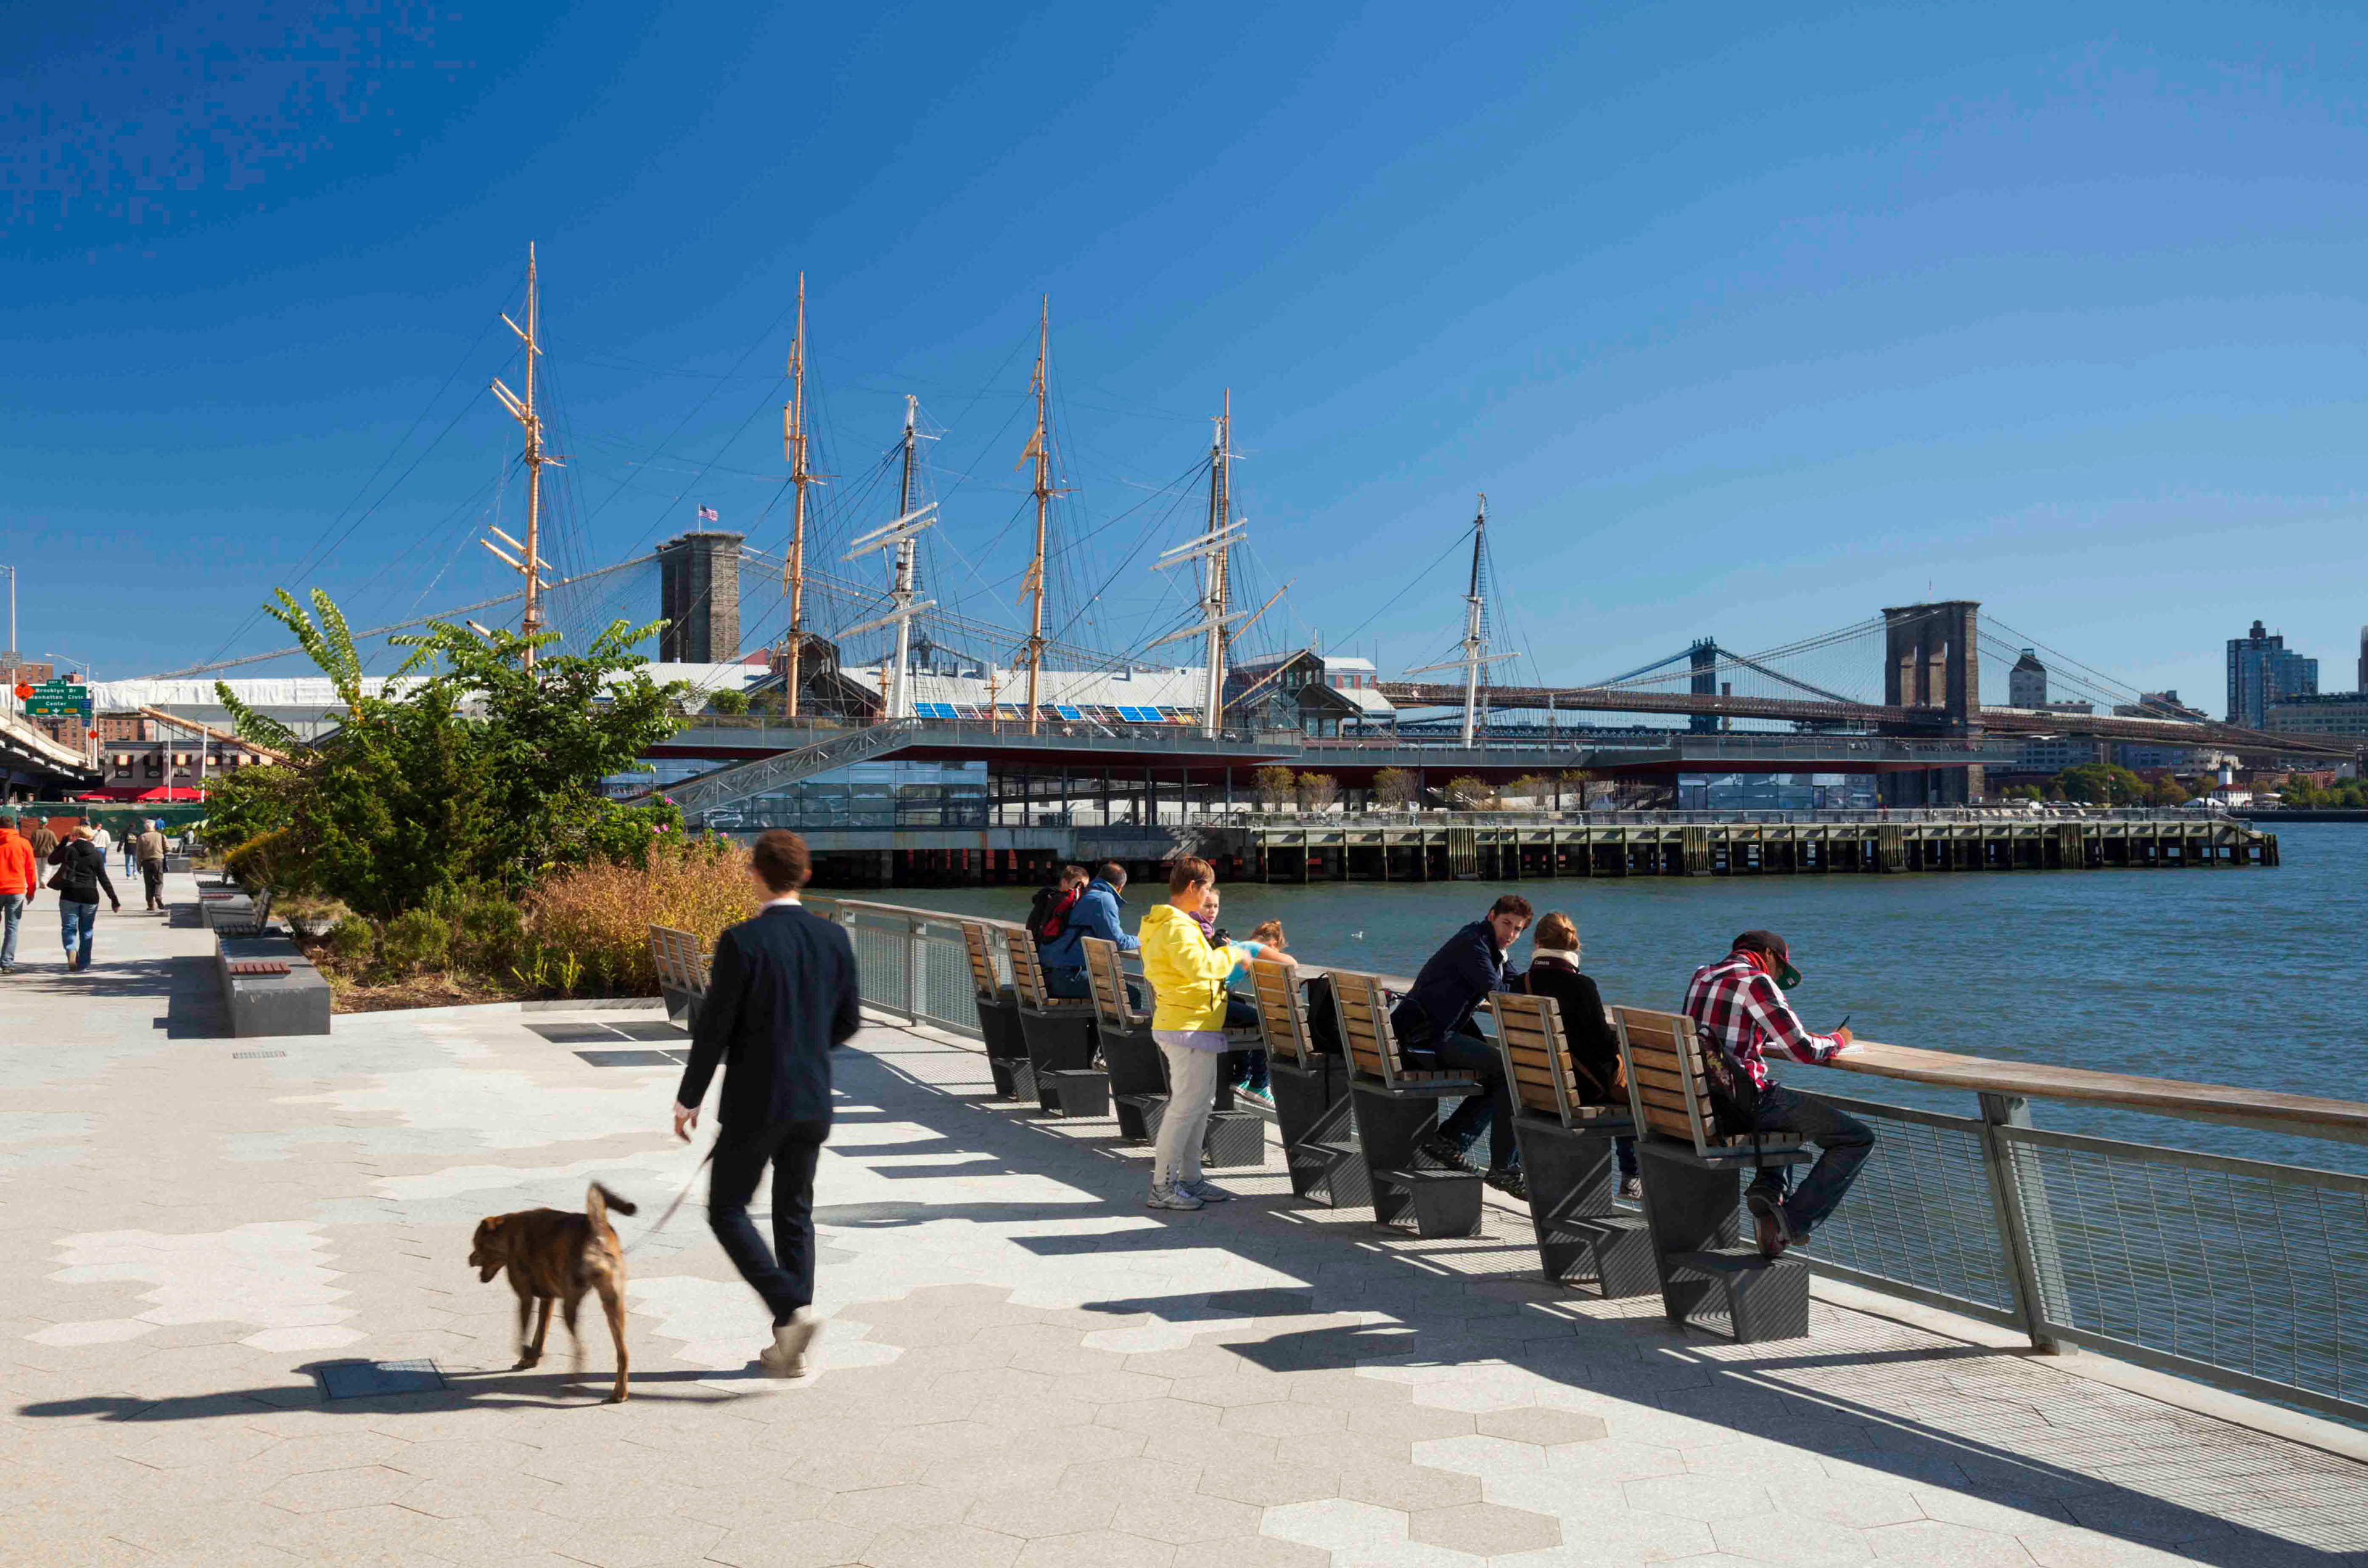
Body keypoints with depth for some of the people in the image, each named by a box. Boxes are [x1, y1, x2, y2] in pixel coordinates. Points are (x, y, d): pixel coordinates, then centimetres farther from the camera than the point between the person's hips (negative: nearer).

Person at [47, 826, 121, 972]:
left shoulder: (68, 850, -2)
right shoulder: (97, 854, 1)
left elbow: (52, 860, 16)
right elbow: (103, 879, 1)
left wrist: (63, 843, 21)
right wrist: (115, 900, 4)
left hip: (69, 895, -1)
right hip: (90, 896, 1)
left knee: (69, 927, 5)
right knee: (87, 931, 11)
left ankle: (71, 950, -24)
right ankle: (84, 964, 13)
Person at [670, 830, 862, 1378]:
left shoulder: (742, 942, -16)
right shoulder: (834, 938, 0)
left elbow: (713, 1030, -13)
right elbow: (849, 1022, 7)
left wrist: (687, 1100, -1)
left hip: (755, 1102, -5)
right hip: (813, 1102, 5)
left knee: (727, 1211, 9)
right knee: (794, 1214, 17)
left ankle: (792, 1311, -9)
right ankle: (790, 1348, 19)